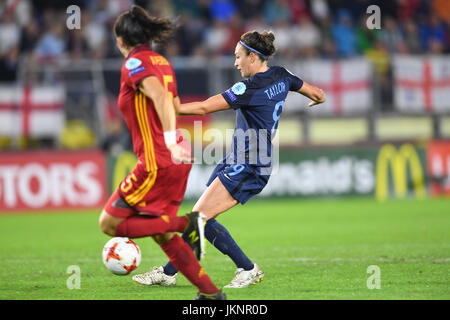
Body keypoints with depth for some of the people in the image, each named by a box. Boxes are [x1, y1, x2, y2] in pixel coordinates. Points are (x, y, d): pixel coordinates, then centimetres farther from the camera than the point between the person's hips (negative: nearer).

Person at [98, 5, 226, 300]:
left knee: (109, 224, 0)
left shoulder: (135, 64, -10)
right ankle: (210, 292, 13)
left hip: (157, 163, -9)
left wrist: (170, 142, -35)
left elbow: (160, 96, -27)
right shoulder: (161, 61, 16)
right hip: (176, 162, 9)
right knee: (162, 234, 17)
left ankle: (187, 223, -11)